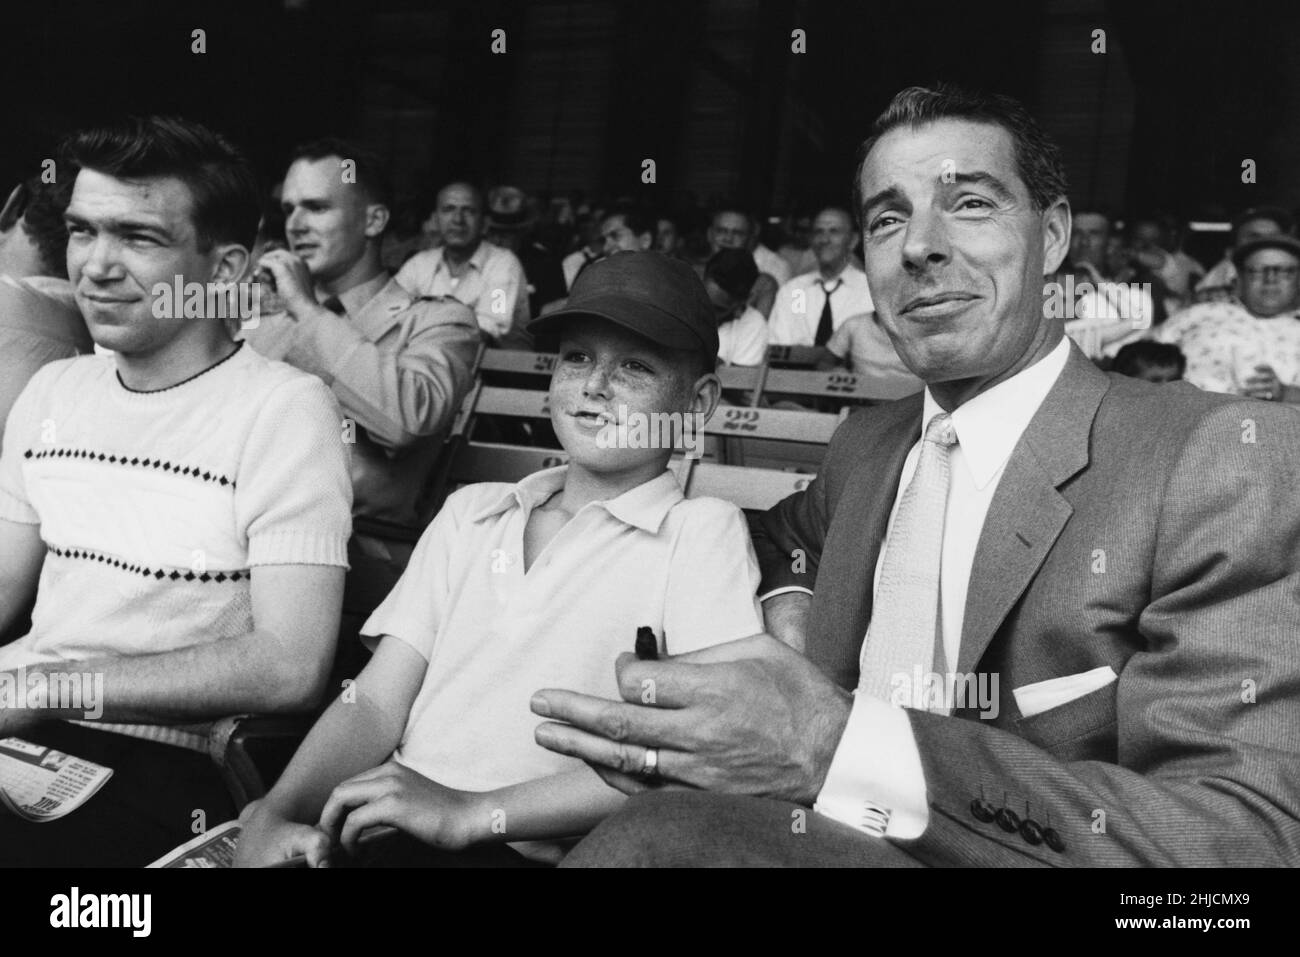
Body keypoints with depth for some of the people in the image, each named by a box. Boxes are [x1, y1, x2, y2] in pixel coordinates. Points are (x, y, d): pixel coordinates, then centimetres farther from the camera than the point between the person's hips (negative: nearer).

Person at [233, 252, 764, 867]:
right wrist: (275, 813, -11)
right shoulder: (470, 512, 16)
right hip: (381, 828, 4)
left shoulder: (700, 532, 1)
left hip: (527, 848, -3)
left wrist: (473, 812, -17)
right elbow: (375, 705, 8)